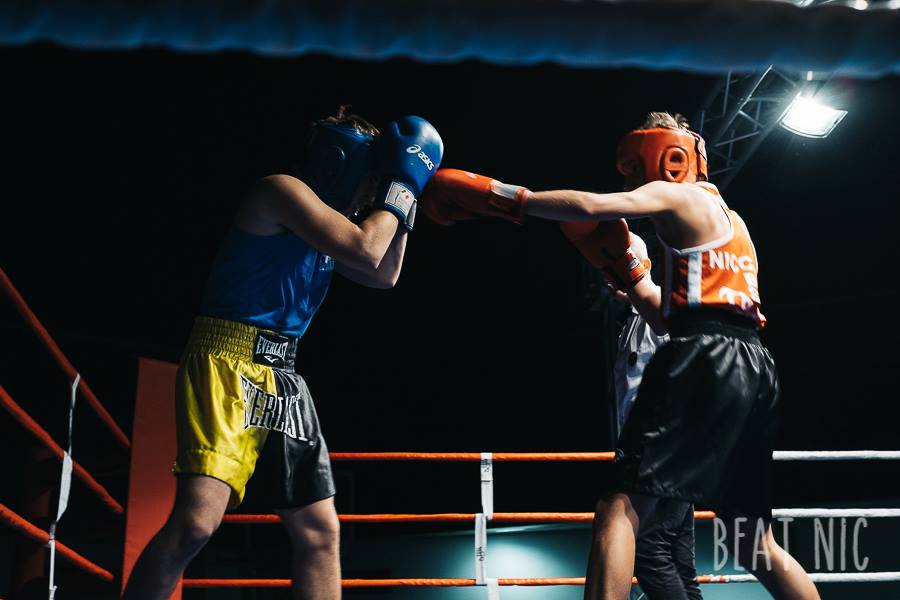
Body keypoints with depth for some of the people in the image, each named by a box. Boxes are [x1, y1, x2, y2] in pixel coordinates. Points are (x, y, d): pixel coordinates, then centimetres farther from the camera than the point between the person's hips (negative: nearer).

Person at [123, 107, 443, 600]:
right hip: (227, 365, -10)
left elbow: (383, 276, 26)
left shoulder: (329, 223, 20)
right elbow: (364, 252, -16)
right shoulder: (283, 190, -7)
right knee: (197, 521, -24)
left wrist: (406, 201, 19)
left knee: (319, 530, 7)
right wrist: (400, 185, -3)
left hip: (282, 379, 10)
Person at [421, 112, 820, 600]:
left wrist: (498, 197, -10)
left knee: (620, 506, -12)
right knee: (755, 544, 16)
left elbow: (593, 206, -11)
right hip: (754, 369, 9)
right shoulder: (728, 221, 33)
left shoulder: (678, 196, 7)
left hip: (706, 361, -9)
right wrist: (625, 268, 26)